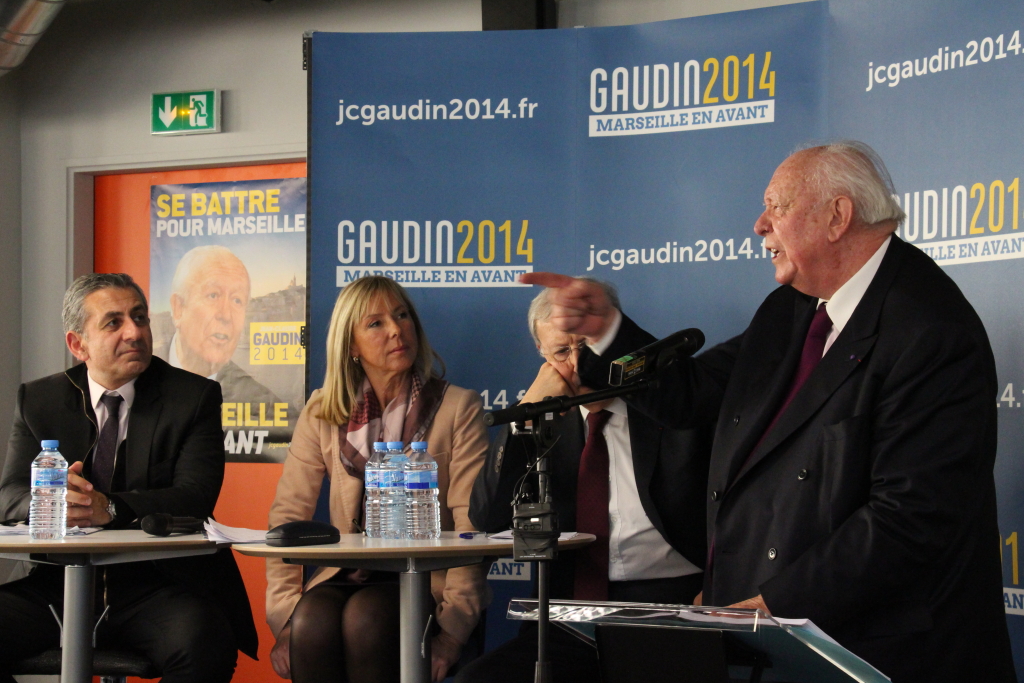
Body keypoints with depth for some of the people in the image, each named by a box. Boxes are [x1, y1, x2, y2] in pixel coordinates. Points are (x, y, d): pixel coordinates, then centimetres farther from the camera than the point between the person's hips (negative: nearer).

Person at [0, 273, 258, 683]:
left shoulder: (193, 398, 4)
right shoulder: (38, 400, 13)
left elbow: (196, 498, -8)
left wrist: (110, 508, -26)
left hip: (158, 584, -3)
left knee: (206, 646, -35)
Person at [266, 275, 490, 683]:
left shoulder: (458, 408, 4)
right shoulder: (323, 414, 12)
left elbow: (471, 526, -4)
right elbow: (287, 513, 6)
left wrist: (451, 630, -17)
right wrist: (284, 618, -8)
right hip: (346, 577, 2)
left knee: (364, 616, -33)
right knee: (312, 620, -31)